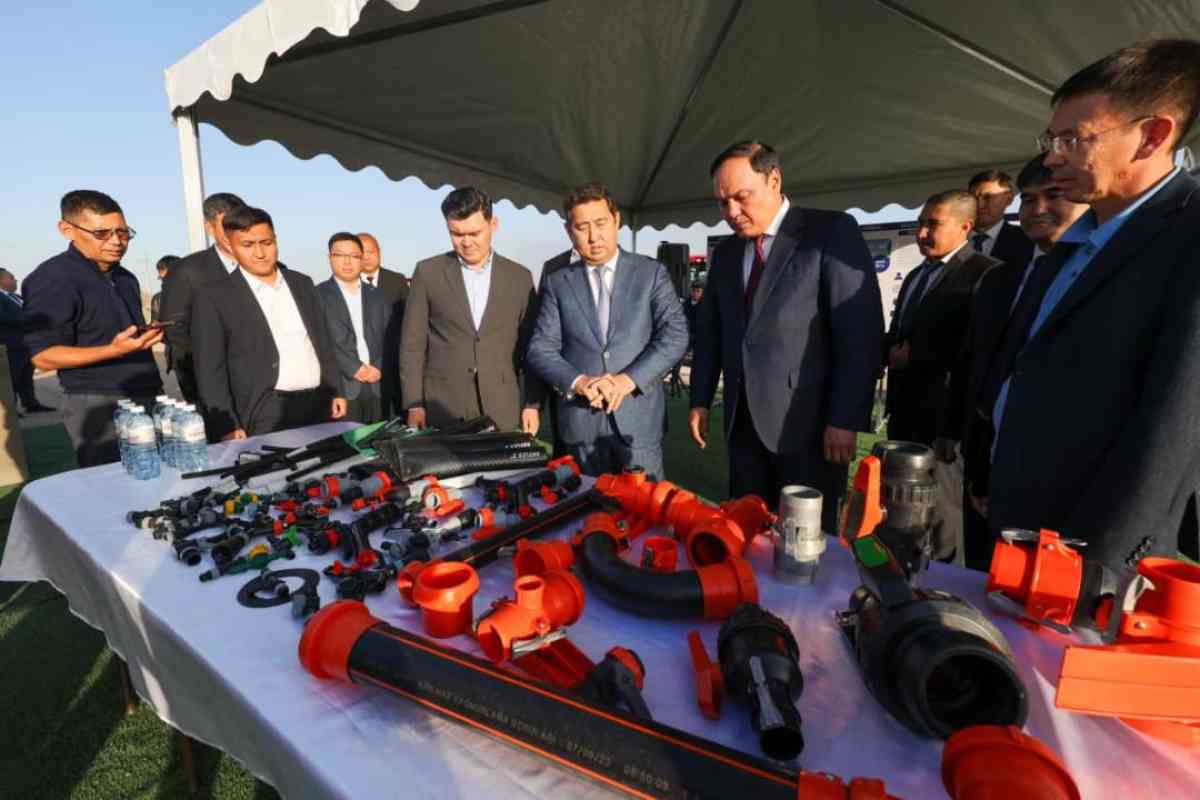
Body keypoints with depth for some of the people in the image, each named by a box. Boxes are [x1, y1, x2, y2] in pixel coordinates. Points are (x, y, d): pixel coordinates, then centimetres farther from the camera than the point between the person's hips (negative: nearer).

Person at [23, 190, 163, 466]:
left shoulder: (125, 278, 13)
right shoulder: (51, 279, -10)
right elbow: (43, 356, -14)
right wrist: (114, 350, -27)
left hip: (148, 398, 7)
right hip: (99, 405, -7)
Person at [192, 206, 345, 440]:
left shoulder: (302, 283, 11)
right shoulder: (214, 297, -3)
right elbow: (210, 370, -5)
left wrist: (336, 392, 11)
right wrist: (227, 427, -11)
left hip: (320, 406, 4)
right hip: (268, 414, -4)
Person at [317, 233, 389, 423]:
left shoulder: (377, 296, 16)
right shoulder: (318, 295, 4)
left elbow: (391, 337, 9)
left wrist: (379, 368, -5)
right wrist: (354, 368, -13)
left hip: (377, 385, 3)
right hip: (340, 385, -3)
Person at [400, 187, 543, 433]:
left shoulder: (519, 277, 5)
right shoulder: (428, 272, 2)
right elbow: (412, 344, 2)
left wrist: (532, 403, 1)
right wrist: (414, 404, -3)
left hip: (502, 411, 1)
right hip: (442, 410, 0)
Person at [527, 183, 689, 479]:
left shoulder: (652, 272, 3)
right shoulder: (557, 283, 7)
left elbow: (675, 336, -5)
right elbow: (540, 349, 2)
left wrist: (629, 379, -17)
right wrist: (578, 382, -16)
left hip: (638, 416, -1)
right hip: (579, 420, 2)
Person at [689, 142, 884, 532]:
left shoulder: (832, 232, -5)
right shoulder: (725, 252, 14)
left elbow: (861, 332, -11)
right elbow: (709, 331, 17)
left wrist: (845, 419, -15)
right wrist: (700, 400, 10)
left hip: (808, 423, -5)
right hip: (744, 424, 6)